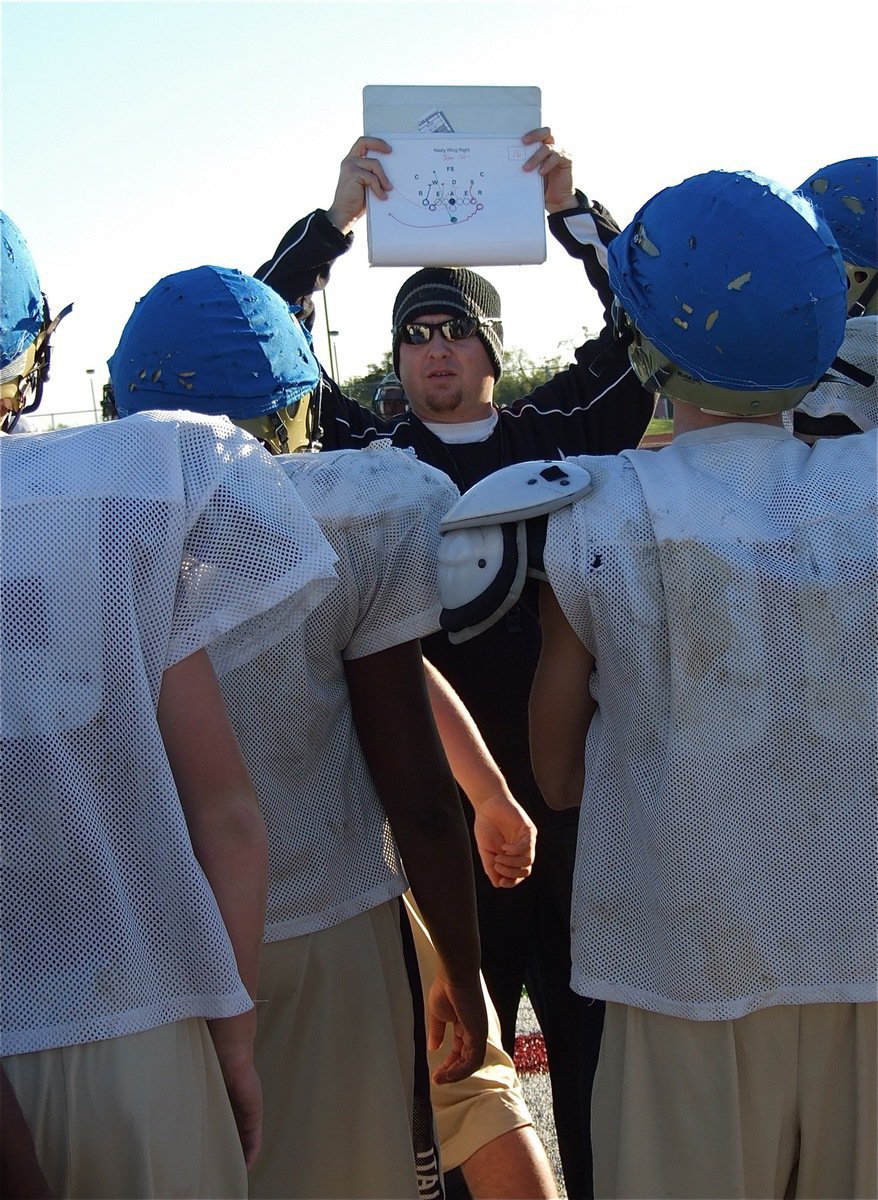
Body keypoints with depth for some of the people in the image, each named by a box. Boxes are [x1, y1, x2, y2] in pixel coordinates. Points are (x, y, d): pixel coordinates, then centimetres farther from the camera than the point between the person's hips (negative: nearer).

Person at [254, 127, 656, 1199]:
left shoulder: (559, 435, 8)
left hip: (569, 789, 1)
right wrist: (335, 219, -3)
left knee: (591, 1031, 10)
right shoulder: (370, 455, 7)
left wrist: (571, 209, -5)